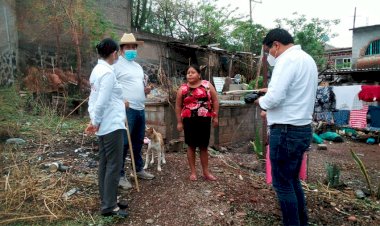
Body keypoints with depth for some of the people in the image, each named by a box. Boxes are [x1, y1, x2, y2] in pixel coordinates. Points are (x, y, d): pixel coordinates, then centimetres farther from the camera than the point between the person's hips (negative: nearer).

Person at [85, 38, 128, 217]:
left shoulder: (96, 70, 14)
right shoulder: (108, 72, -16)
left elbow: (94, 98, 14)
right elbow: (102, 102, -20)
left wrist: (94, 120, 12)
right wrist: (95, 122, -9)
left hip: (103, 125, 10)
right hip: (112, 125, -10)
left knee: (104, 164, 14)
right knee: (114, 165, -2)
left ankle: (107, 201, 25)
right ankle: (109, 206, 6)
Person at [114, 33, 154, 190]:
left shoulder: (138, 66, 19)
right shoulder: (117, 65, -7)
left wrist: (146, 90, 5)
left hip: (140, 109, 8)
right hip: (126, 109, -8)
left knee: (138, 142, 17)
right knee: (123, 143, -3)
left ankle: (139, 170, 31)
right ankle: (120, 175, 8)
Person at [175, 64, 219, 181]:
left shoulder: (207, 85, 3)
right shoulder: (183, 88, 3)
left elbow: (215, 101, 5)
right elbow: (178, 106, 7)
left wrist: (215, 116, 1)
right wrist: (179, 122, 4)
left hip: (204, 119, 0)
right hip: (189, 120, 0)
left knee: (203, 146, 9)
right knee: (191, 146, 7)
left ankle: (206, 172, 22)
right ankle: (193, 172, 20)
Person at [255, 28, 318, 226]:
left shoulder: (287, 60, -15)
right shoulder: (307, 59, 16)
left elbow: (274, 99, -23)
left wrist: (260, 100, -3)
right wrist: (270, 91, 13)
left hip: (286, 131, -10)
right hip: (302, 129, 10)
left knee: (282, 184, 3)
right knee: (293, 181, 20)